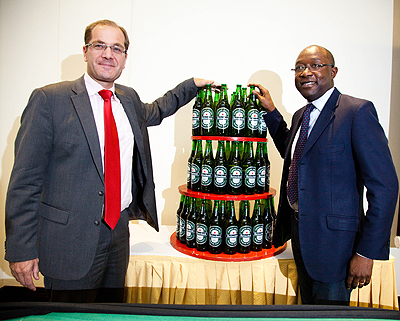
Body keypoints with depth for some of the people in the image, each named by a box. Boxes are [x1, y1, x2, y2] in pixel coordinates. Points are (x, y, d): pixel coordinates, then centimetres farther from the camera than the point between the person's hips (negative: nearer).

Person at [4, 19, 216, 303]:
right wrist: (21, 248, -11)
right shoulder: (49, 99, -9)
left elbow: (152, 112, 32)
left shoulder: (128, 99, 9)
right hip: (71, 239, -5)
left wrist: (192, 85, 27)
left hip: (120, 231, 6)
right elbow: (25, 179, -10)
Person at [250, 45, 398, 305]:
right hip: (300, 231, 7)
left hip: (333, 237, -7)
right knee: (309, 303, 23)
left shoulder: (357, 111, -15)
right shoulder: (301, 115, 9)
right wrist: (271, 111, 15)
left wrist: (367, 252, -18)